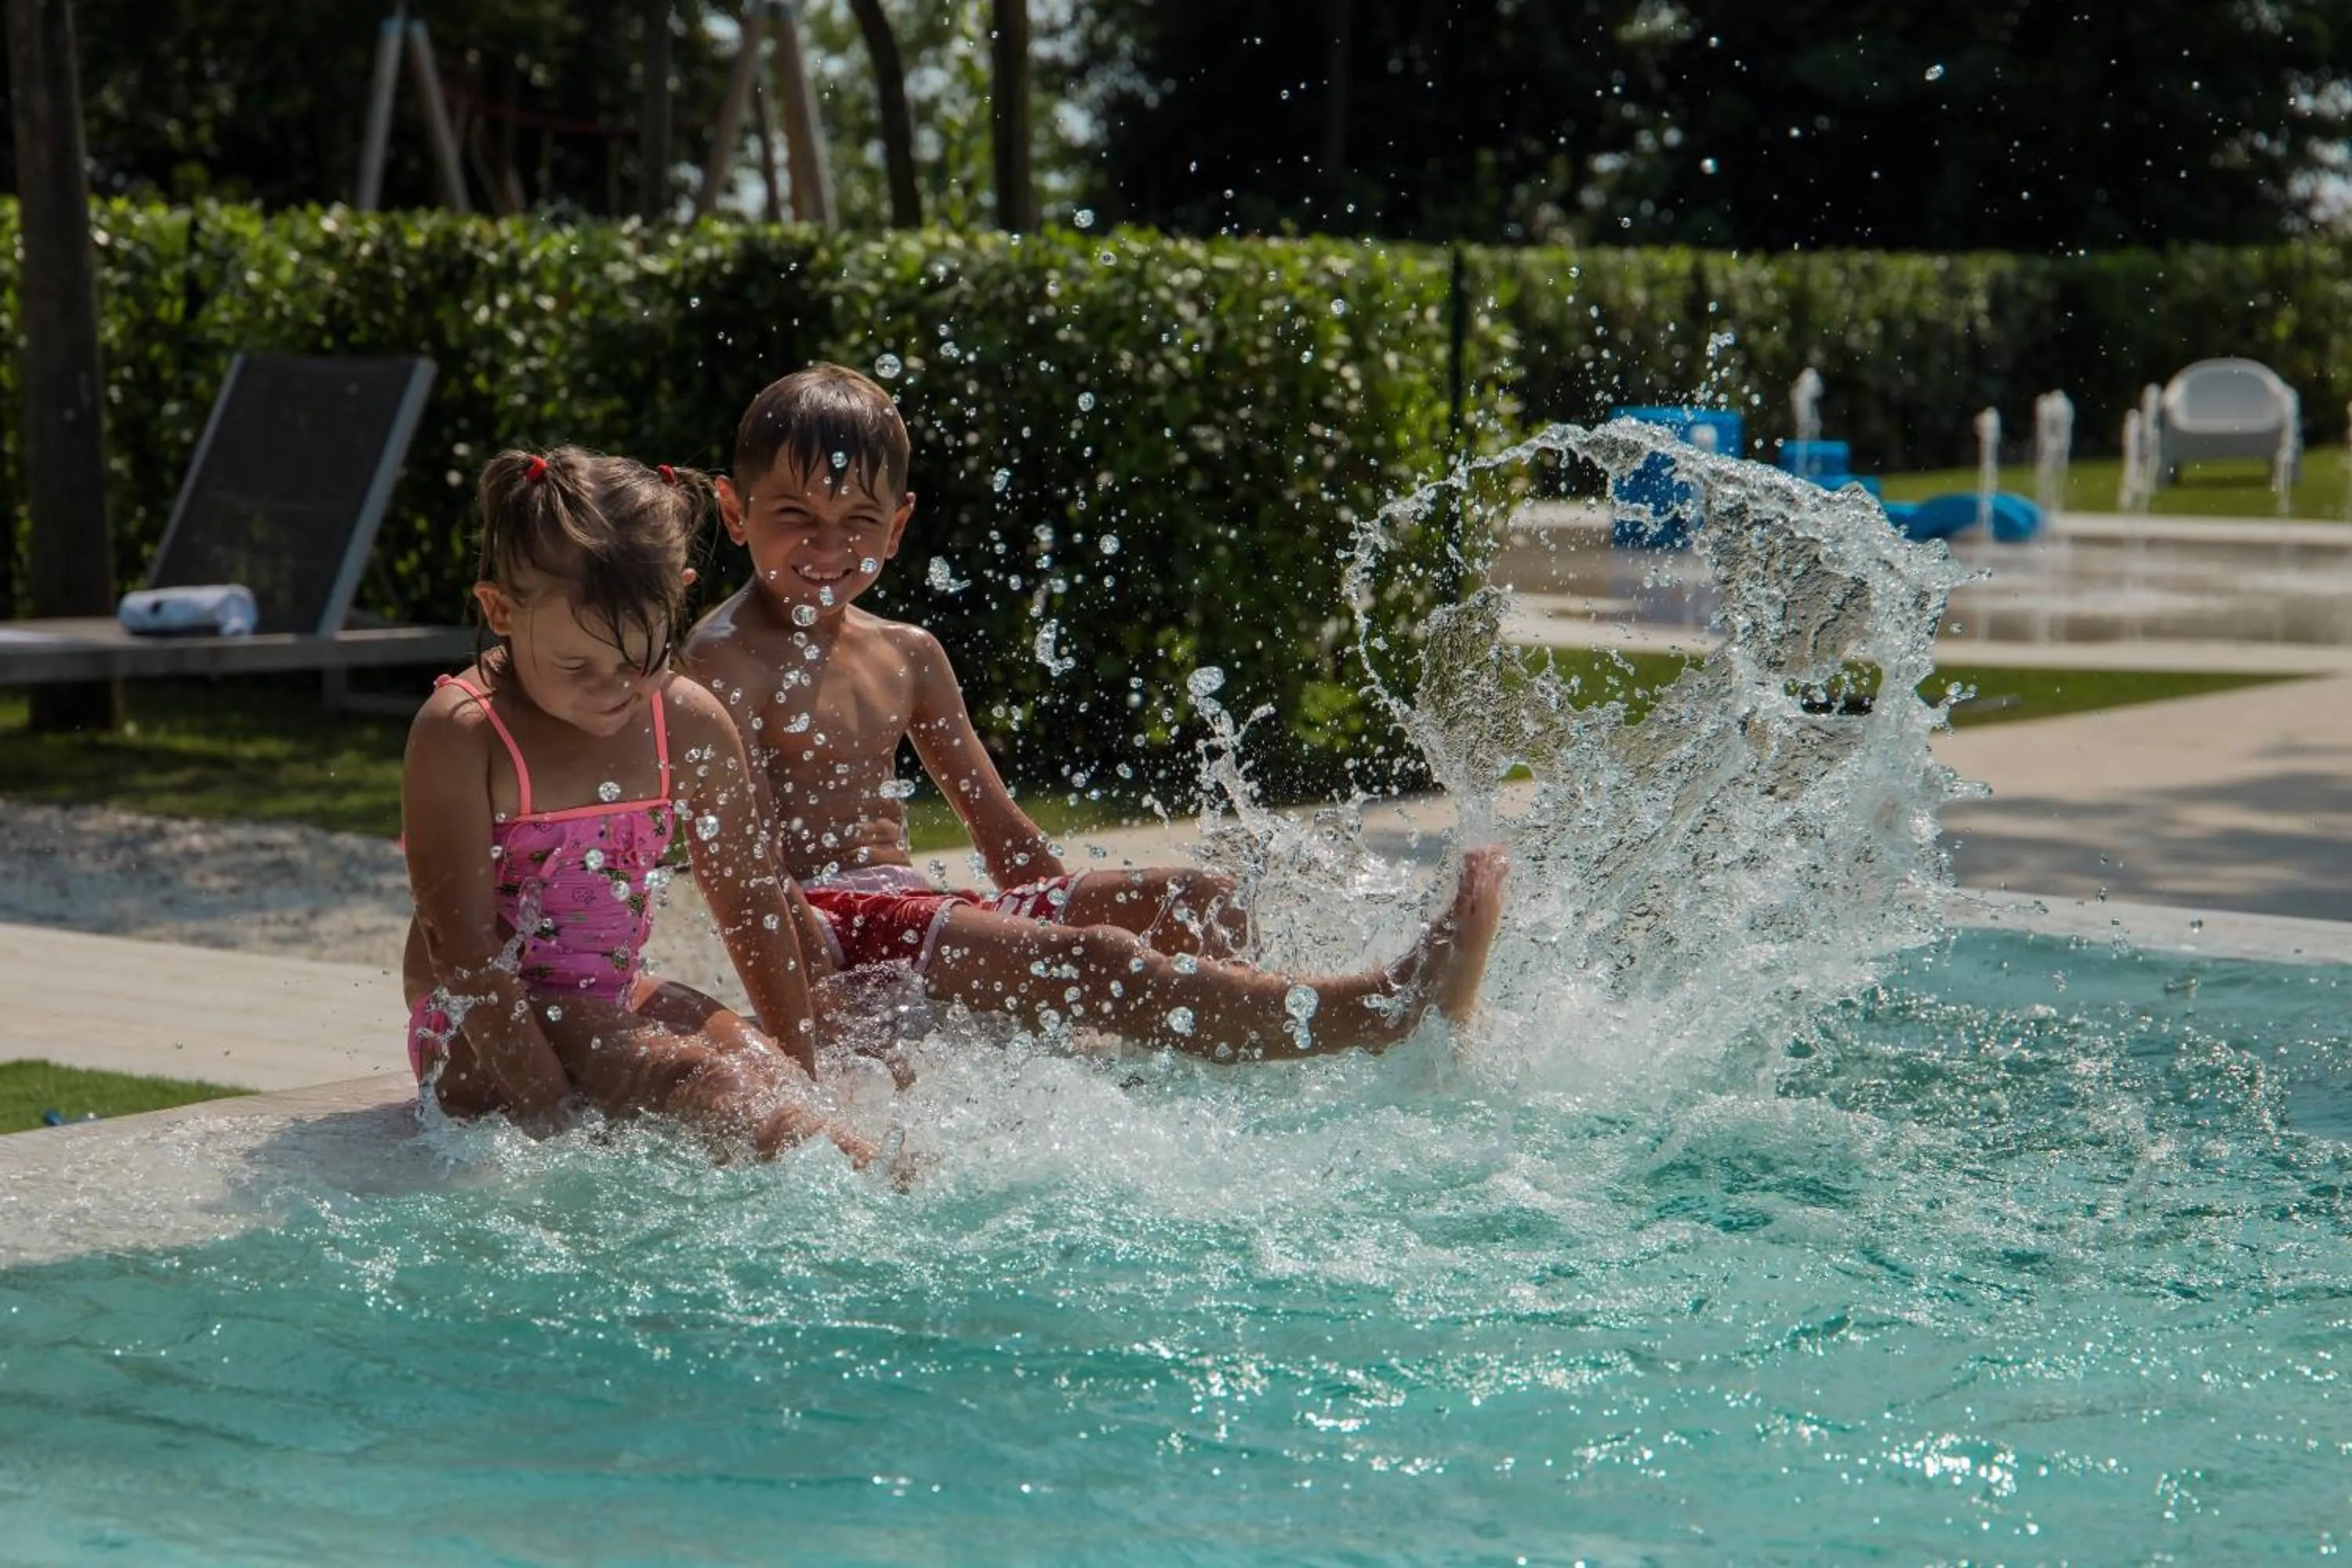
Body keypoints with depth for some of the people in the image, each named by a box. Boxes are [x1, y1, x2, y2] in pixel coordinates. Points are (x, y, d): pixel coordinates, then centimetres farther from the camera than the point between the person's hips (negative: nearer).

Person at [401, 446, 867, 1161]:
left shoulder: (689, 725, -3)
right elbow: (463, 946, -21)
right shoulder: (459, 736, -19)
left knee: (759, 1066, -21)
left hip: (616, 1000, 6)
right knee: (690, 1077, -29)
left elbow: (752, 903, 6)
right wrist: (548, 1111, -27)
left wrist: (798, 1077, 4)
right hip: (483, 1032, -6)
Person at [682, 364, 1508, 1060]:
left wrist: (1068, 907, 9)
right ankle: (1389, 1008, -37)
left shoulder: (906, 655, 19)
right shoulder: (723, 662, -6)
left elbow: (1003, 831, 20)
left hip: (919, 907, 9)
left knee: (1198, 903, -4)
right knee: (1101, 962, -28)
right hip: (828, 928, -9)